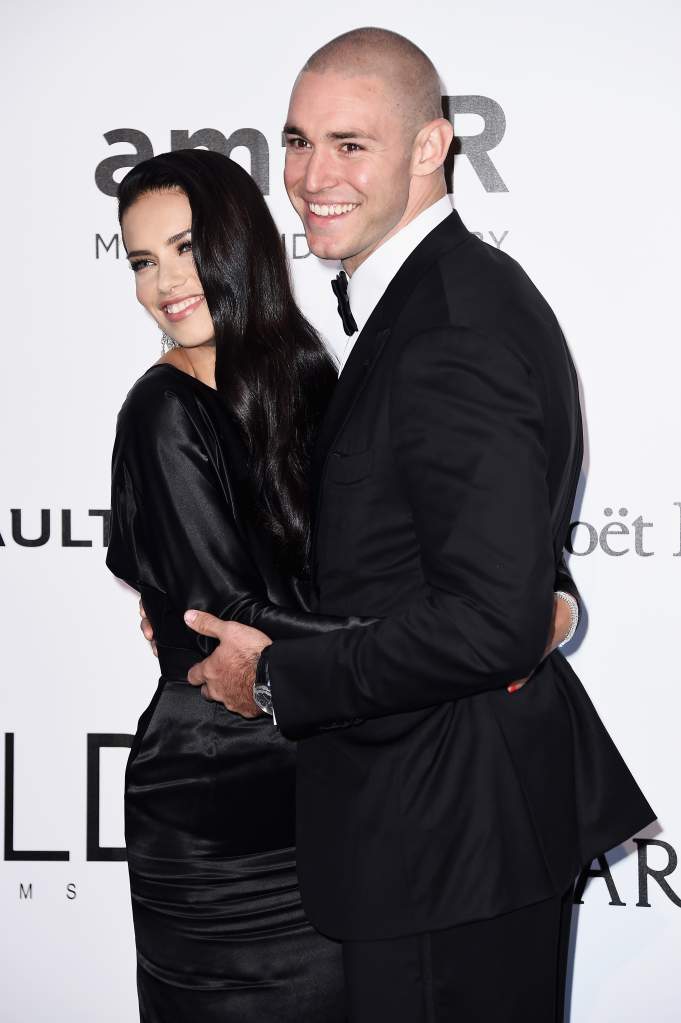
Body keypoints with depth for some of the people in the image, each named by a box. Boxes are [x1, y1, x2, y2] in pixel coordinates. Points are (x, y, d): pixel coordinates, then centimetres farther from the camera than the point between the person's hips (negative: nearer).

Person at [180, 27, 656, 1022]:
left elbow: (492, 623, -28)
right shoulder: (466, 288, 9)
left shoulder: (453, 337, -24)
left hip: (446, 835, -10)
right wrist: (246, 618, 8)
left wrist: (280, 676, -17)